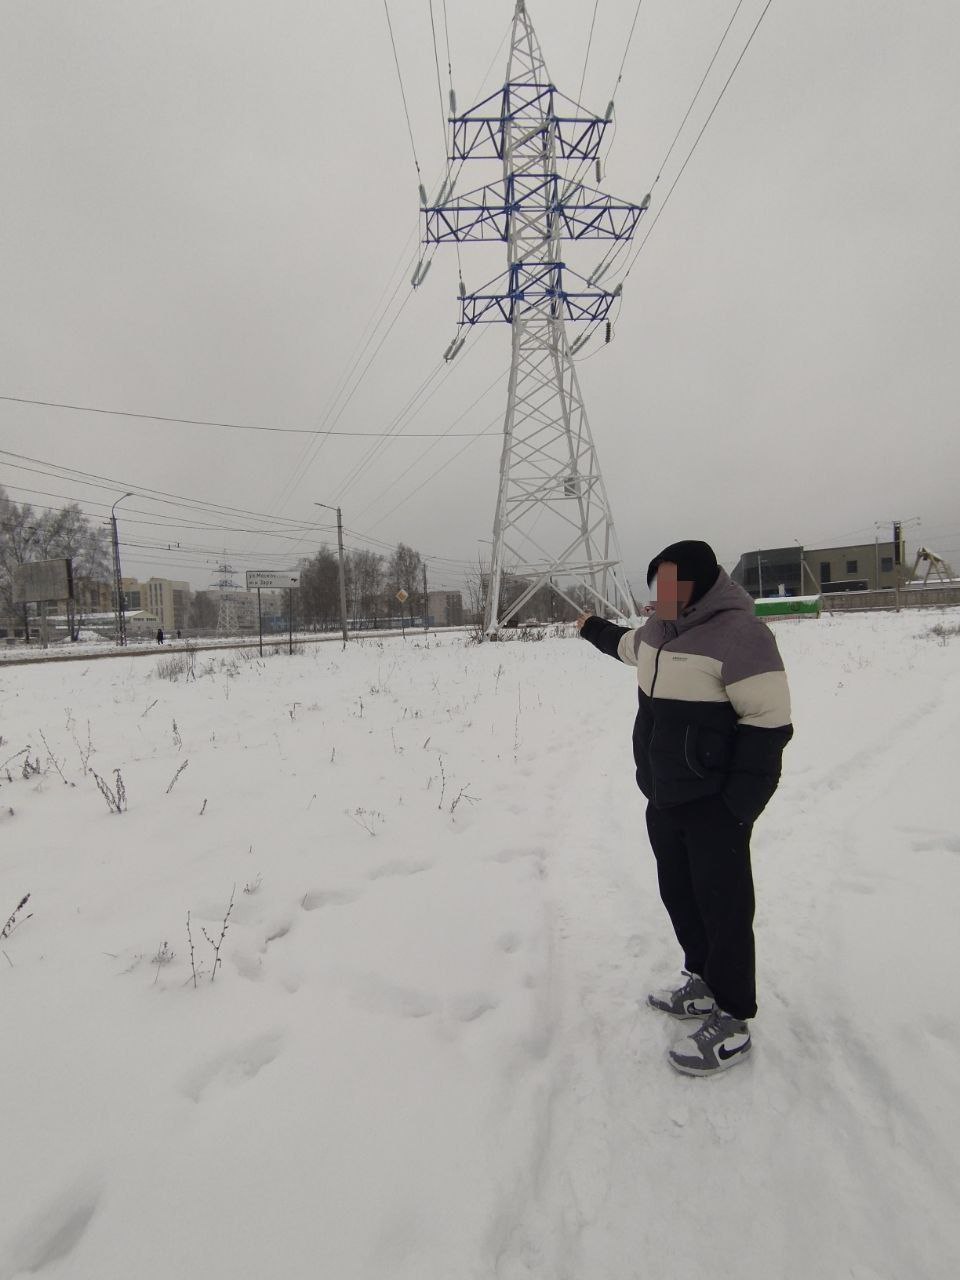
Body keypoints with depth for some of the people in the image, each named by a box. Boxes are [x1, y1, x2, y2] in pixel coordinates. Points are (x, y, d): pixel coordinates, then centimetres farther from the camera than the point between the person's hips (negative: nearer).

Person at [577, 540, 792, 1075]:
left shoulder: (738, 633, -19)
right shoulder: (661, 628, 8)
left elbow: (769, 723, -21)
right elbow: (630, 646, 32)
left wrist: (737, 806, -21)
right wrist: (595, 628, 48)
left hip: (714, 807, -8)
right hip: (664, 799, 9)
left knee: (723, 908, 3)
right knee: (679, 896, 20)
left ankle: (732, 1022, 20)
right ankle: (704, 984, 40)